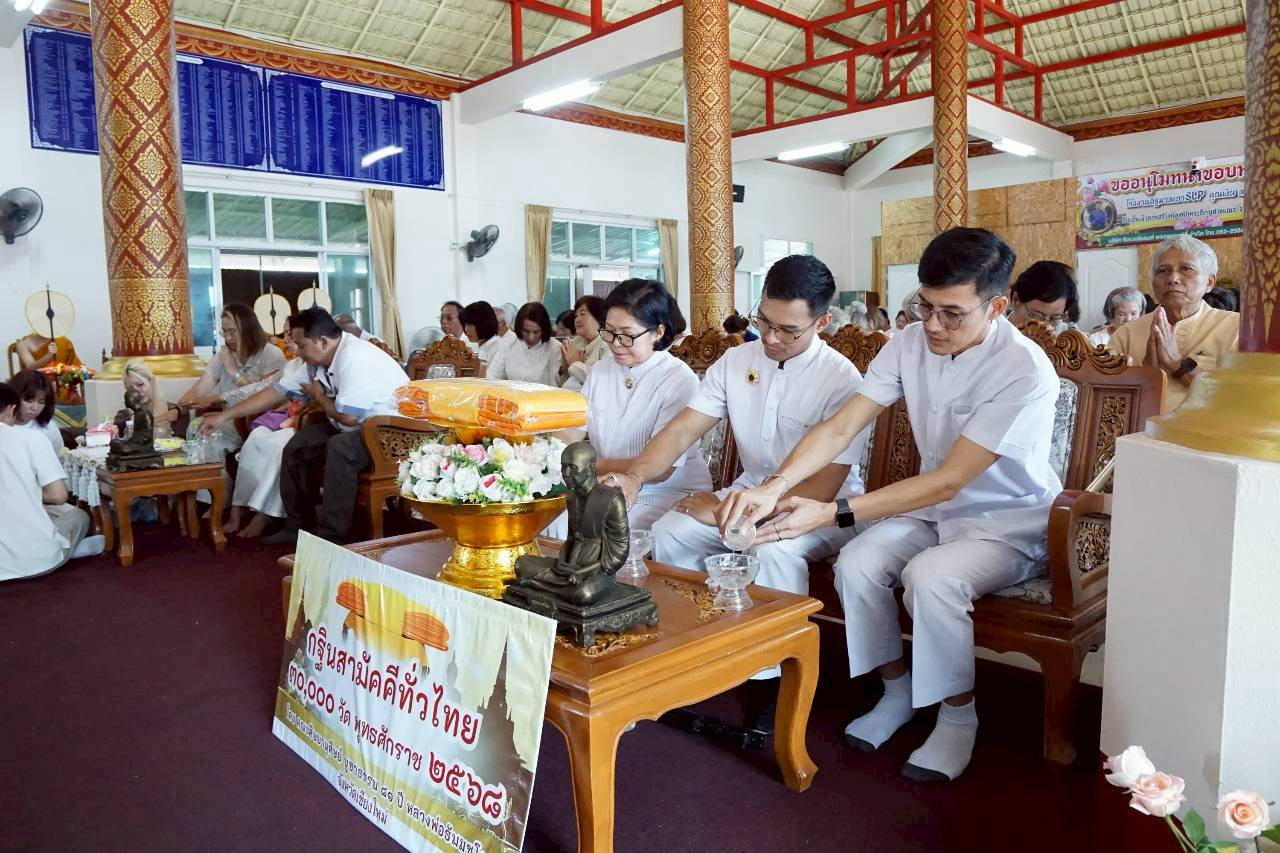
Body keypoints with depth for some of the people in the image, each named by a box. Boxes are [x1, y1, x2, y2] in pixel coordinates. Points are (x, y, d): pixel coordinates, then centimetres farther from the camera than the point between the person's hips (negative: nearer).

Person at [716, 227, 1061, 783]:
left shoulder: (1026, 371, -26)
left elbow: (948, 480, -28)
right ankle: (897, 689, 6)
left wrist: (835, 513, -34)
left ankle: (958, 714, -5)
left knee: (931, 576, -32)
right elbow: (839, 428, -15)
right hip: (935, 508, 5)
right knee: (855, 565, -21)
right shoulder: (911, 343, -10)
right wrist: (774, 487, -33)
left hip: (1008, 523, -5)